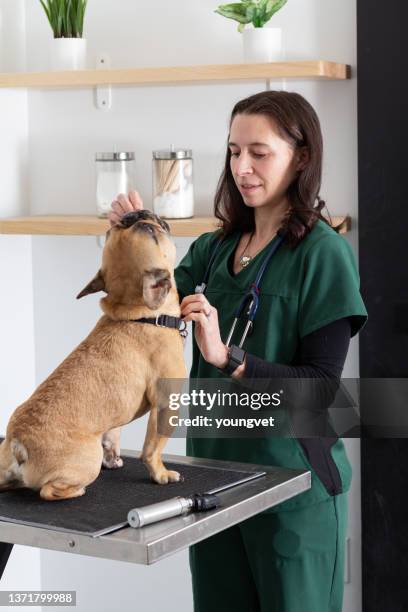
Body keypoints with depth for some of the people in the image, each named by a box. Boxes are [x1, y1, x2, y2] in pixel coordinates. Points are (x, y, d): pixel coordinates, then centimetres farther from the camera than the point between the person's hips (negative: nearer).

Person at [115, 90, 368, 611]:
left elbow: (322, 384, -16)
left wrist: (226, 358, -27)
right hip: (214, 462, 6)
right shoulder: (215, 247, 6)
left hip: (292, 475, -5)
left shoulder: (323, 252, -12)